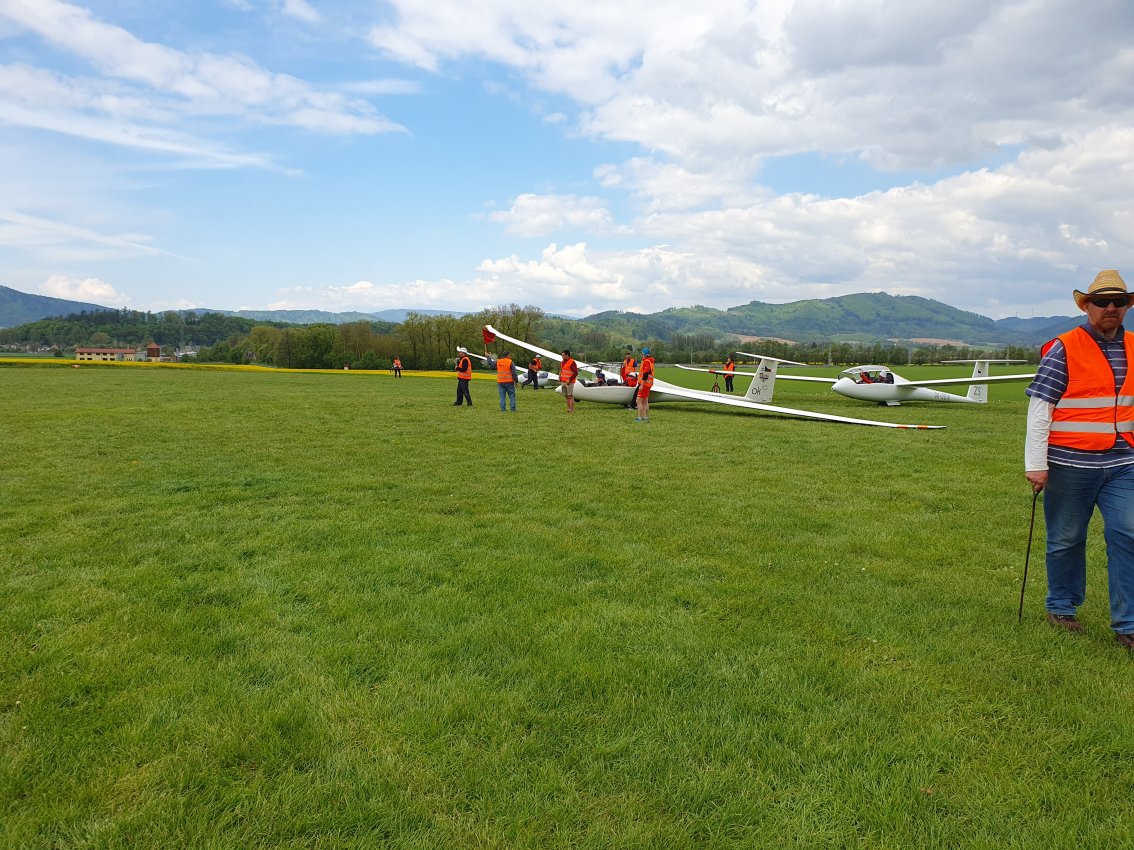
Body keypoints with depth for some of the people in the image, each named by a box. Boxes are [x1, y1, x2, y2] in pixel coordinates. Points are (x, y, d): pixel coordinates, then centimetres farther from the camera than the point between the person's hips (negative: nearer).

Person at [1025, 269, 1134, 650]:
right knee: (1066, 539, 7)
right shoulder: (1064, 350, -7)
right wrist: (1036, 464, -13)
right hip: (1070, 464, -4)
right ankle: (1062, 608, 26)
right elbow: (1039, 408, -9)